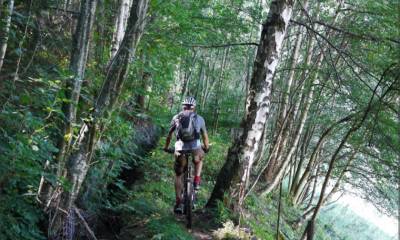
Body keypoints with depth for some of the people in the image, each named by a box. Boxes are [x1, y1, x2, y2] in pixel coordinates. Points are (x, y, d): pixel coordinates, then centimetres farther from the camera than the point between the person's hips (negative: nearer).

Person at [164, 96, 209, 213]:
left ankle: (178, 203, 10)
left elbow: (169, 134, 23)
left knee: (178, 175, 19)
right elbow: (205, 136, 25)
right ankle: (196, 182, 22)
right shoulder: (199, 118, 16)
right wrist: (206, 148, 41)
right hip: (195, 148, 0)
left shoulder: (176, 117, 17)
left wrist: (166, 147, 37)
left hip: (180, 149, 0)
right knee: (199, 159, 36)